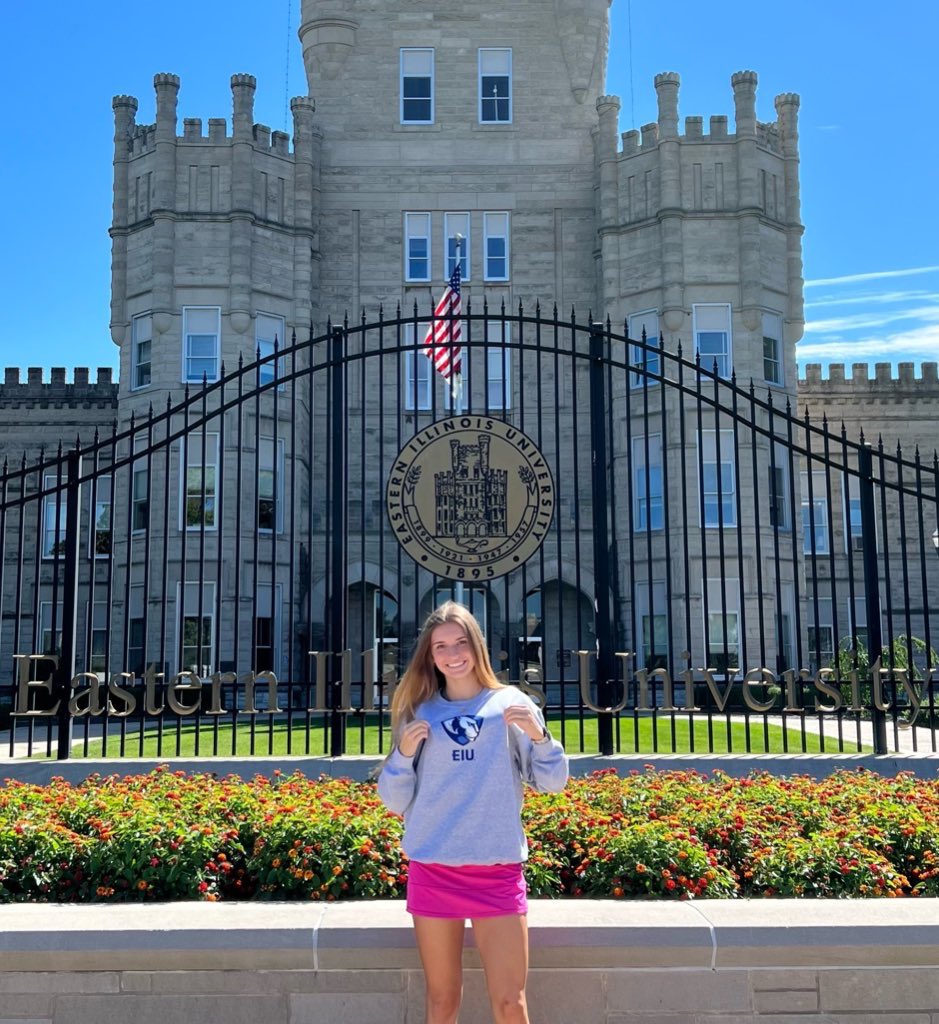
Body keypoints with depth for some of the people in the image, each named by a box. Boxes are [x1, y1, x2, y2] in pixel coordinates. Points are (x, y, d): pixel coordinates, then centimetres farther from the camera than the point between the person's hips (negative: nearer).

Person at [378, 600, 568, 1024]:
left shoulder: (510, 703, 4)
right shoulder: (419, 714, 7)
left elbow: (552, 782, 2)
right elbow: (395, 802, 9)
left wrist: (538, 734, -15)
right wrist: (404, 753, -8)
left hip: (498, 869, -1)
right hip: (432, 869, 2)